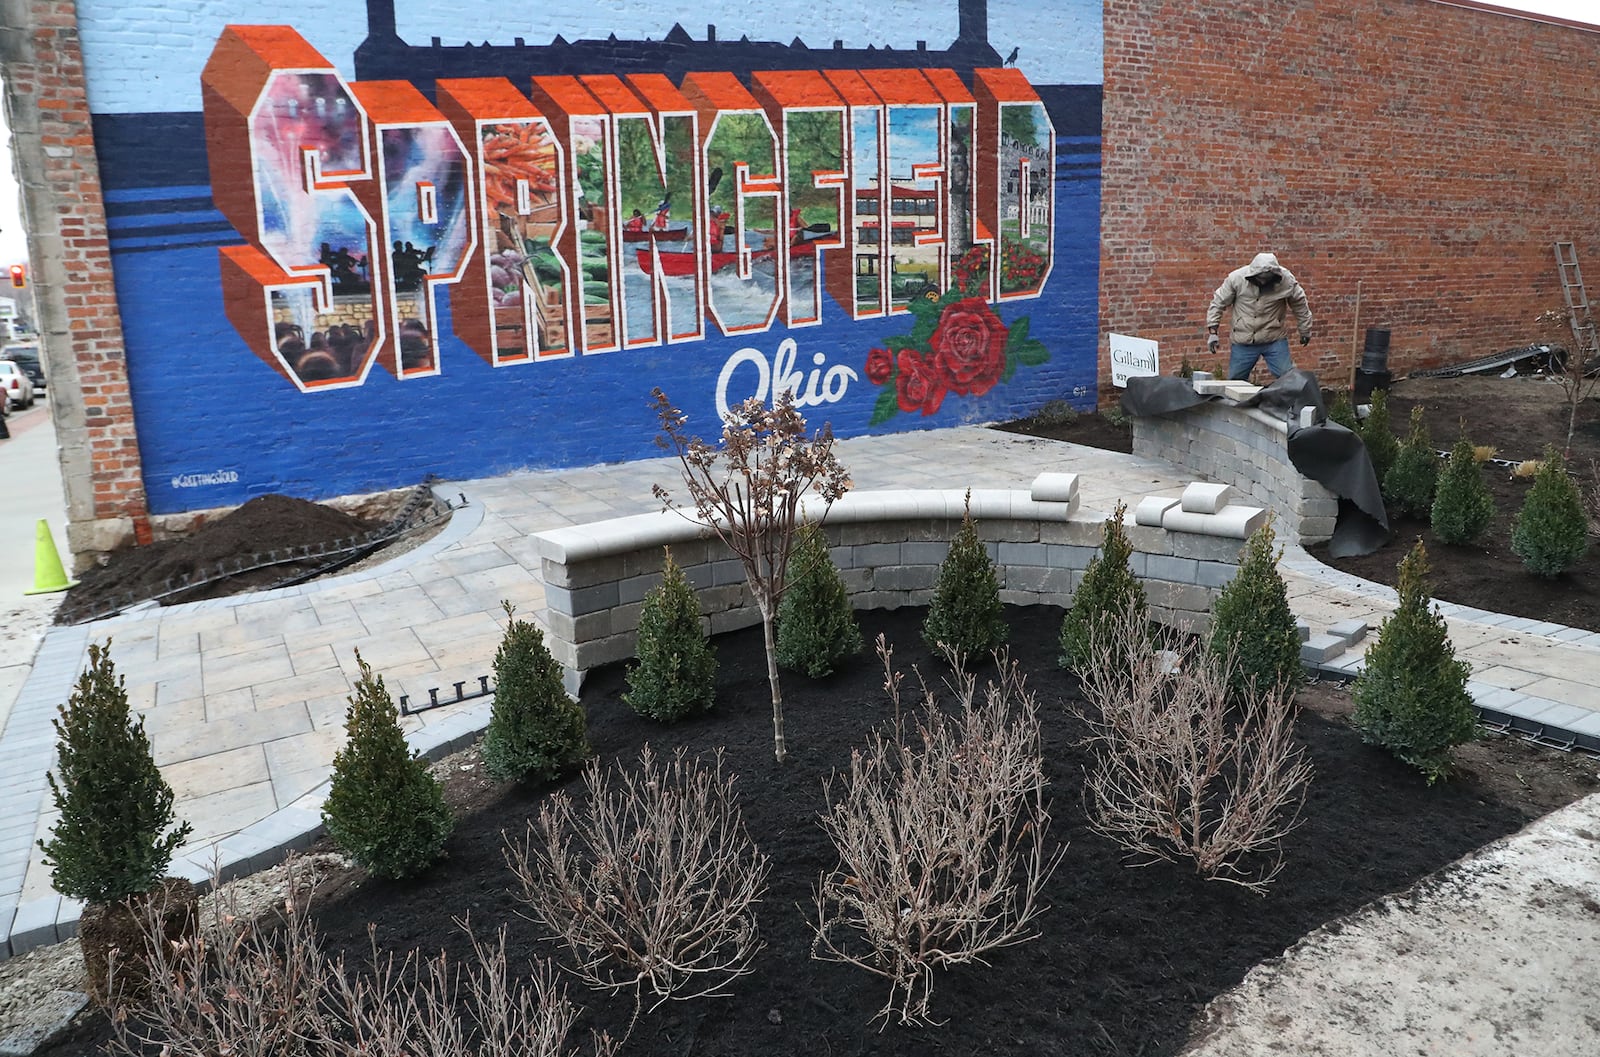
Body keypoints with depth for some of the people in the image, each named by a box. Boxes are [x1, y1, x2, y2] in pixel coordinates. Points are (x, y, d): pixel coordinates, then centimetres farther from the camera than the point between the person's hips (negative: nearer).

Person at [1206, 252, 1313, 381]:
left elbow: (1300, 303, 3)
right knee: (1235, 381, 8)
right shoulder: (1236, 278, -15)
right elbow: (1218, 303, -4)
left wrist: (1305, 330, 12)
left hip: (1275, 340, 0)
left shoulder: (1286, 280, -13)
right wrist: (1212, 332, -7)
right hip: (1243, 342, 0)